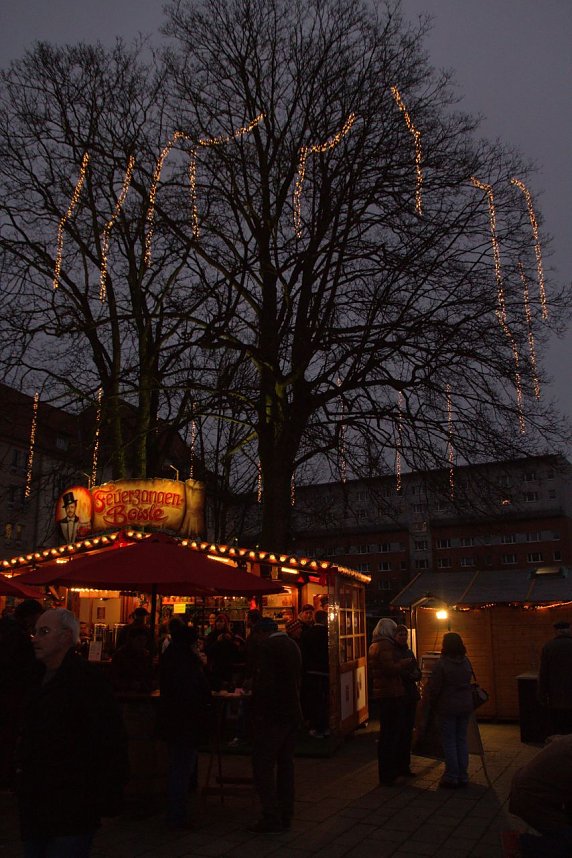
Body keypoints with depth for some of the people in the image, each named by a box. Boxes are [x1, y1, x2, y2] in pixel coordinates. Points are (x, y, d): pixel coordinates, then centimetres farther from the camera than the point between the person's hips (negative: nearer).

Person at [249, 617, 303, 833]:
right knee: (285, 763, 15)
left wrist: (258, 713, -16)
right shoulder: (293, 645, 11)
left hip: (272, 715, -8)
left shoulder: (267, 647, -14)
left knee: (263, 765, -1)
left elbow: (265, 682, -22)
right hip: (292, 713, 9)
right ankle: (285, 815, 21)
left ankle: (271, 818, -1)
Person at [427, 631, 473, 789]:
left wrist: (432, 704, 2)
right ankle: (463, 777, 17)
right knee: (462, 740, 12)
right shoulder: (466, 662, 0)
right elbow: (469, 683, 10)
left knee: (449, 742, 3)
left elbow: (434, 688, -12)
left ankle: (451, 778, 7)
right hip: (465, 706, 5)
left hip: (447, 708, -5)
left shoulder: (441, 664, -16)